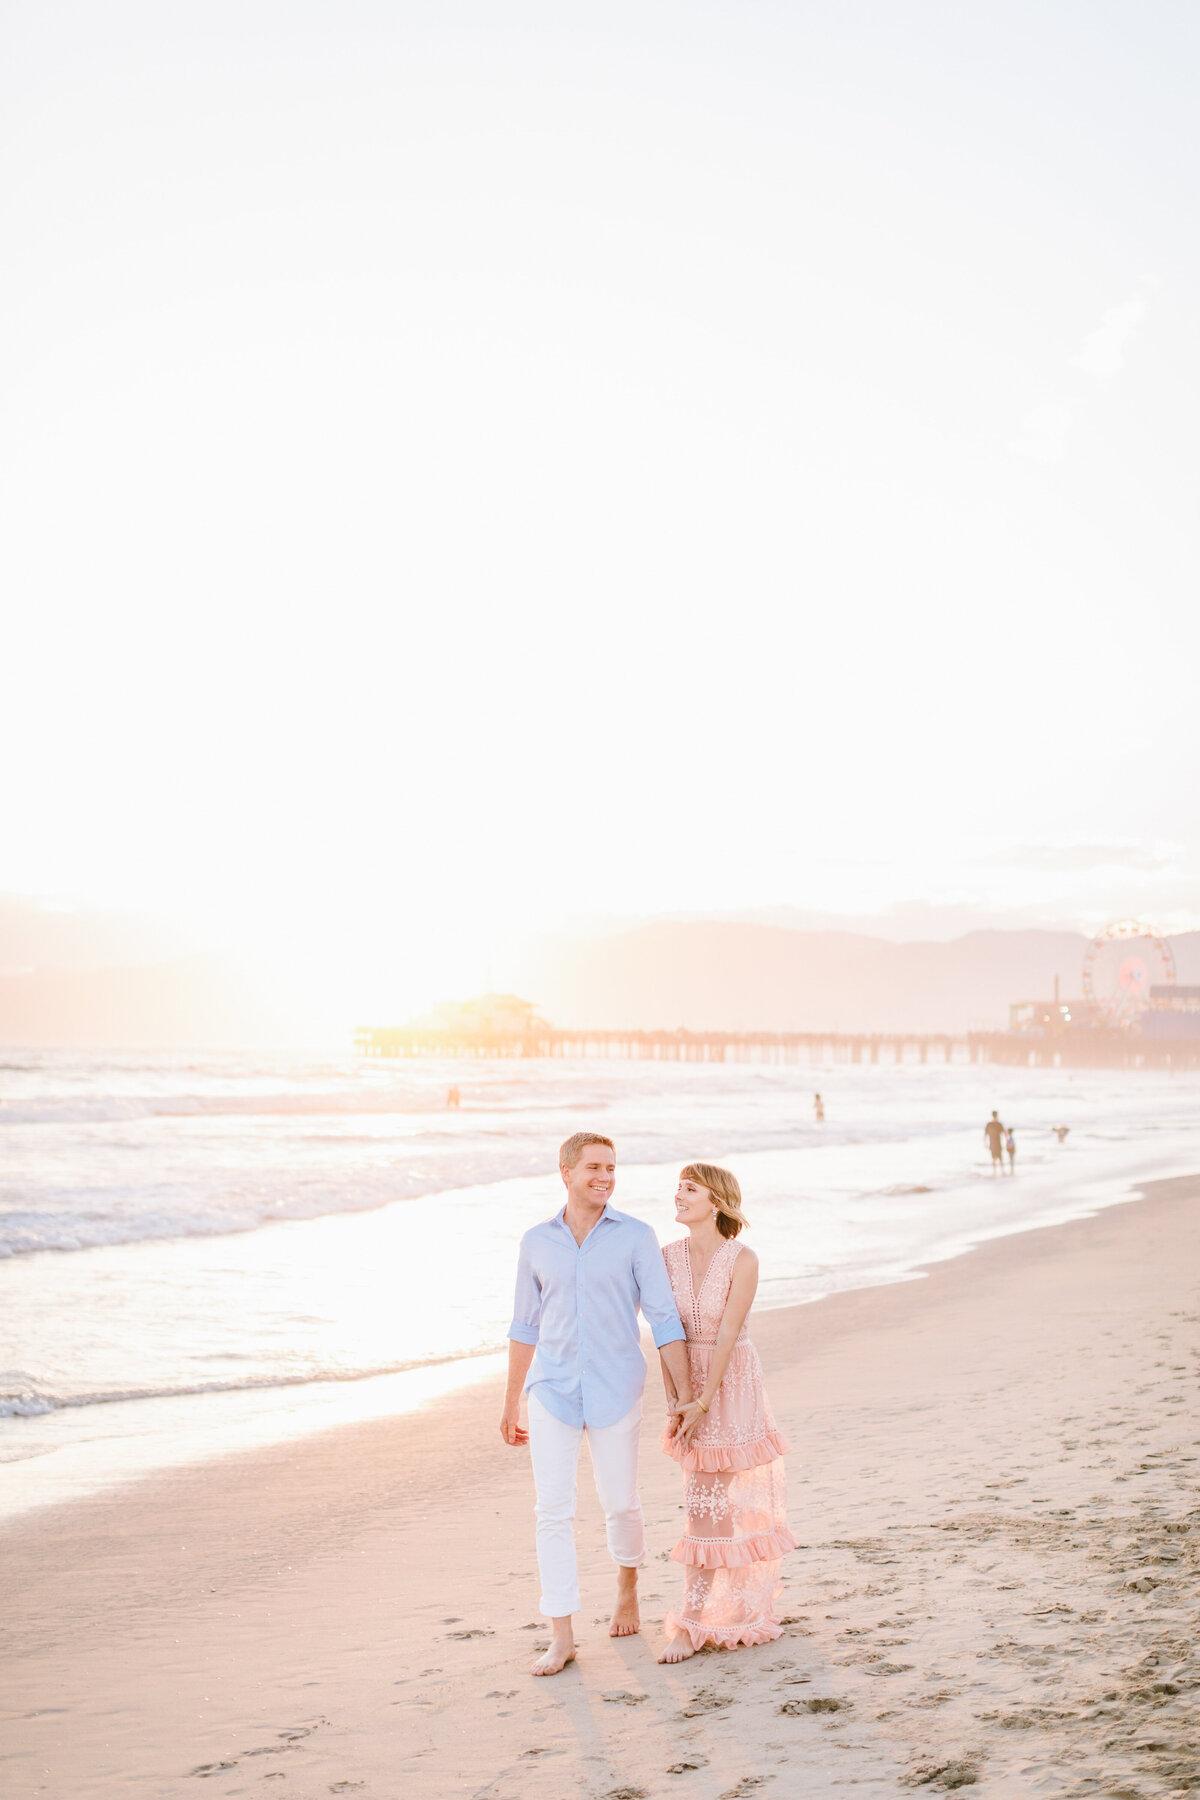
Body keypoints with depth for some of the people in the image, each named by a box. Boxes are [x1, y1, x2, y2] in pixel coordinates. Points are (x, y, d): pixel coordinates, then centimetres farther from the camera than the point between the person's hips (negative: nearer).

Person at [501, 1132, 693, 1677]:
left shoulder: (636, 1237, -3)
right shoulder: (537, 1242, 5)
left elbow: (664, 1320, -4)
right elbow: (525, 1326, 13)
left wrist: (685, 1396, -9)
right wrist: (511, 1402, 14)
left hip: (615, 1392, -1)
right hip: (552, 1392, 1)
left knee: (621, 1505, 9)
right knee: (553, 1512, -5)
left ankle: (627, 1586, 39)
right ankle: (562, 1638, 0)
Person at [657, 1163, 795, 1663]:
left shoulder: (742, 1261, -14)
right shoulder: (668, 1257, -2)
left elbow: (727, 1336, -17)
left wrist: (702, 1403, -20)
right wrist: (675, 1403, -8)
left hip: (733, 1383, -3)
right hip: (687, 1383, 3)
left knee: (738, 1498, 2)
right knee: (706, 1502, 7)